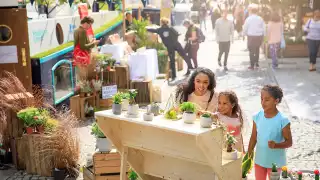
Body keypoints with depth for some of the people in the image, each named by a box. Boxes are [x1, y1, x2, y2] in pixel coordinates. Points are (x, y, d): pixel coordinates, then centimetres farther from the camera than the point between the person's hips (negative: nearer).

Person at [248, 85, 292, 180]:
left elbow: (289, 142, -13)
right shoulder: (257, 117, -8)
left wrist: (276, 145, -32)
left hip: (275, 163, -4)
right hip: (259, 160, 4)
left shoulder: (283, 120, -20)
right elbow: (253, 138, 2)